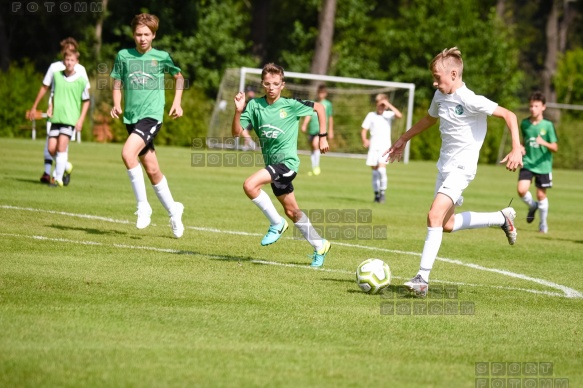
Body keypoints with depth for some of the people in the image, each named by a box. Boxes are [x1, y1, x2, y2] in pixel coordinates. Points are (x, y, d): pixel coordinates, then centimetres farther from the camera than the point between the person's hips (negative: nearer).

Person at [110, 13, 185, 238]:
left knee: (128, 153, -26)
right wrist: (116, 105, -5)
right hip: (131, 118, 4)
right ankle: (173, 210, 26)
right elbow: (117, 85, 12)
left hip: (152, 116, -4)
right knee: (152, 170, 9)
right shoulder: (124, 56, 5)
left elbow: (179, 76, 17)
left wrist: (177, 102, 8)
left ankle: (143, 205, -15)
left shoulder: (162, 57, 0)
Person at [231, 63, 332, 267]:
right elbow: (236, 133, -4)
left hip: (287, 162, -6)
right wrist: (238, 111, -20)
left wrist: (323, 136, 4)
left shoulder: (291, 105, -9)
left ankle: (276, 224, -9)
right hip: (272, 164, 6)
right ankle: (320, 246, 30)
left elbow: (319, 107, 6)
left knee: (250, 185, -26)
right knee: (292, 211, 15)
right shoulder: (255, 105, -1)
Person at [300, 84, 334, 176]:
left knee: (315, 144, -23)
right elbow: (309, 115, 8)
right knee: (312, 148, 7)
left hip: (321, 128, -4)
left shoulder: (327, 104, 7)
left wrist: (330, 131, 15)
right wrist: (304, 125, -8)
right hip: (312, 129, 4)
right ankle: (313, 168, 15)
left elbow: (330, 118, 13)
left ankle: (317, 166, -16)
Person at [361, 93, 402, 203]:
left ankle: (382, 192, -11)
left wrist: (389, 105, -14)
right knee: (374, 170, 4)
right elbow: (364, 130, 7)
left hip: (385, 147, -2)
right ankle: (376, 194, 12)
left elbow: (399, 115, -17)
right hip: (373, 147, 2)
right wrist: (364, 140, -11)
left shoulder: (388, 115, 3)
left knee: (382, 168, -19)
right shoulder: (371, 115, 7)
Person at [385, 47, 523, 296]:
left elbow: (508, 115, -17)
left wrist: (516, 149, -27)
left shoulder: (470, 101, -19)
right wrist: (403, 140, 32)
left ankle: (423, 278, -21)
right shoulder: (440, 96, 5)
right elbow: (429, 119, 26)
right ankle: (502, 218, 32)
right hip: (444, 165, 9)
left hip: (462, 167, -9)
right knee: (447, 224, 16)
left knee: (434, 216, -21)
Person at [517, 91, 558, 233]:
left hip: (543, 165, -2)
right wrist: (521, 147, 0)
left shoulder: (548, 125, -8)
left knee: (541, 194, 4)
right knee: (521, 190, -16)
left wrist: (544, 143, -28)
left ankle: (543, 223, 24)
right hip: (527, 163, 2)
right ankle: (532, 206, 17)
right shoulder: (524, 123, 2)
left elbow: (555, 148, -9)